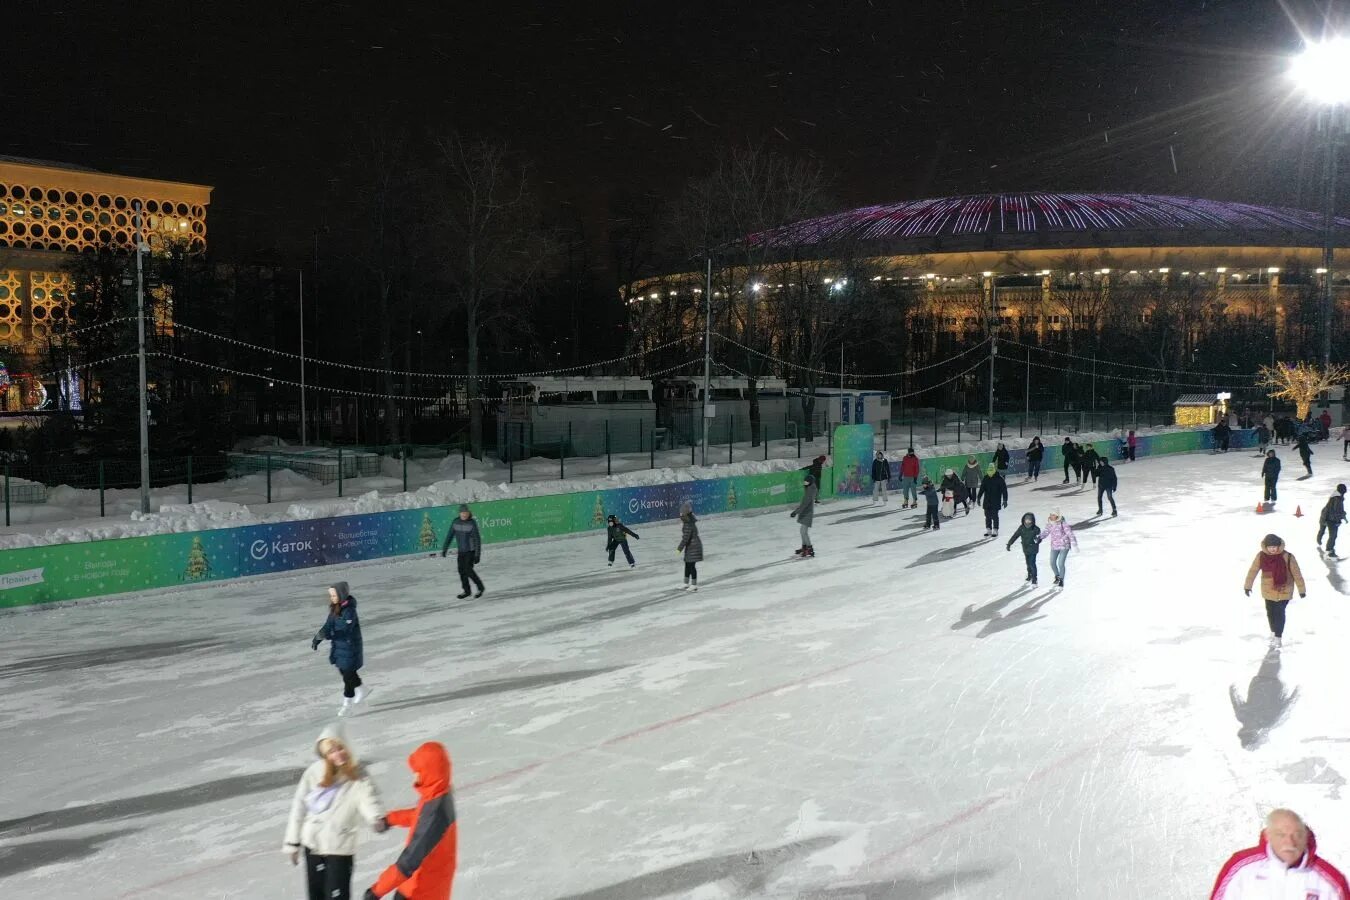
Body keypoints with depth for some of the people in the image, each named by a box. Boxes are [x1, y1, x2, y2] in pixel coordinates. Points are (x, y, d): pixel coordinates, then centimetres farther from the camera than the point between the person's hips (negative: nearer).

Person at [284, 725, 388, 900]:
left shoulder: (358, 777, -9)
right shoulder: (314, 772, -6)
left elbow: (369, 801, -22)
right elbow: (299, 806, 1)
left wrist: (379, 820, -44)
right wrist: (292, 842, 5)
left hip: (341, 847, -3)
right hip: (313, 844, 3)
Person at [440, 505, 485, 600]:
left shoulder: (472, 523, -15)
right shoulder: (455, 522, -2)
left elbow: (477, 539, -14)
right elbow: (449, 536, 6)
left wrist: (477, 555, -17)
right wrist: (444, 550, 5)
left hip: (471, 551, -5)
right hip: (460, 551, 5)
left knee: (468, 570, -12)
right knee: (462, 571, 6)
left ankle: (480, 587, 7)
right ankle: (466, 591, 22)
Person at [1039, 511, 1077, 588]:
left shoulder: (1063, 524, -19)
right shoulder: (1049, 524, -3)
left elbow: (1070, 533, -18)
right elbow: (1046, 532, 7)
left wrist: (1073, 543, -24)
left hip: (1064, 546, -6)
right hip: (1054, 546, 6)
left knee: (1060, 564, -9)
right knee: (1052, 563, 9)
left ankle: (1061, 581, 10)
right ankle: (1057, 577, 36)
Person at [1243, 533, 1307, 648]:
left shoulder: (1287, 557, -19)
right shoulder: (1261, 556, -11)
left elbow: (1296, 573, -10)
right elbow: (1253, 570, 0)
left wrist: (1302, 589, -5)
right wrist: (1247, 586, 4)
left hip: (1283, 591, -3)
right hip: (1268, 591, 3)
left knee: (1279, 613, -5)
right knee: (1270, 612, 15)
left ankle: (1278, 636, 8)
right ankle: (1273, 631, 37)